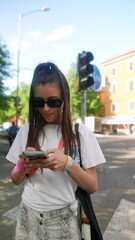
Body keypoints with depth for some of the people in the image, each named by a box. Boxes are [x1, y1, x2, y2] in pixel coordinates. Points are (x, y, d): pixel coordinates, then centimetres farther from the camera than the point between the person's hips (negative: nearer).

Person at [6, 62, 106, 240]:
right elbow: (16, 180, 3)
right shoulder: (26, 130, -4)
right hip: (29, 216, 3)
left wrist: (68, 163, -27)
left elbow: (92, 186, -10)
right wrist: (23, 165, -19)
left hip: (63, 218, -2)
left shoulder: (81, 132, -11)